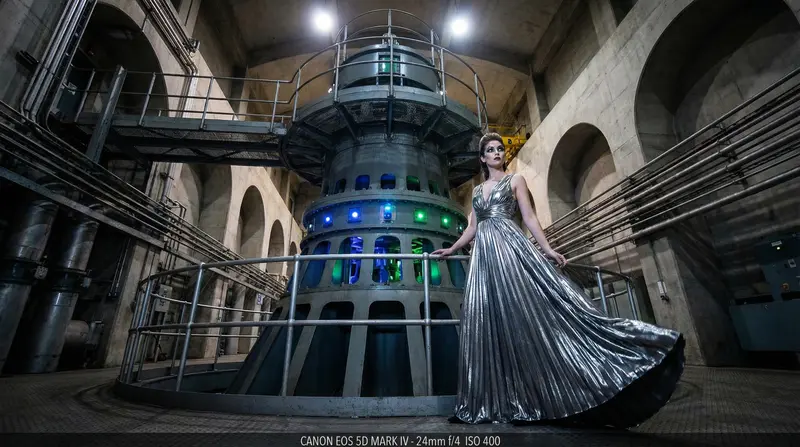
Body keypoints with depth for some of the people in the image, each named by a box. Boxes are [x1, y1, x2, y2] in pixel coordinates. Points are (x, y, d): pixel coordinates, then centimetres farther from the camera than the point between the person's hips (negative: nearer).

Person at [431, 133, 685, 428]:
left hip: (511, 247, -4)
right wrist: (451, 250, 17)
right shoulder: (477, 190, 23)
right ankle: (501, 400, 7)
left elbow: (529, 217, 3)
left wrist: (547, 249, -7)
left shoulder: (515, 180, 12)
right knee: (489, 321, -1)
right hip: (484, 255, 4)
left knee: (529, 308, -15)